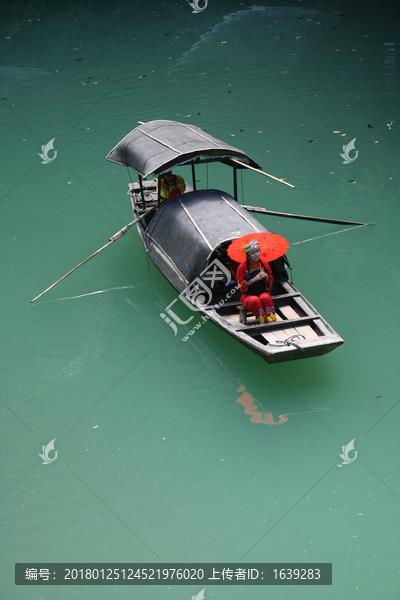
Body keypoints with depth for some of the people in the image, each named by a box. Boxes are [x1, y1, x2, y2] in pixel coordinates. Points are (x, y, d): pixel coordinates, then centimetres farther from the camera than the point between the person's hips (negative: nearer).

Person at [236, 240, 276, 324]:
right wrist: (255, 279, -19)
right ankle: (263, 322, -30)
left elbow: (270, 281, 13)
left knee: (265, 298, -33)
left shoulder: (264, 264, 7)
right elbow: (241, 285, -7)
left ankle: (271, 321, -31)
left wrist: (266, 276, -12)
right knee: (255, 301, -36)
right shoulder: (242, 267, -6)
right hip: (248, 295, -2)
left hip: (263, 292, 3)